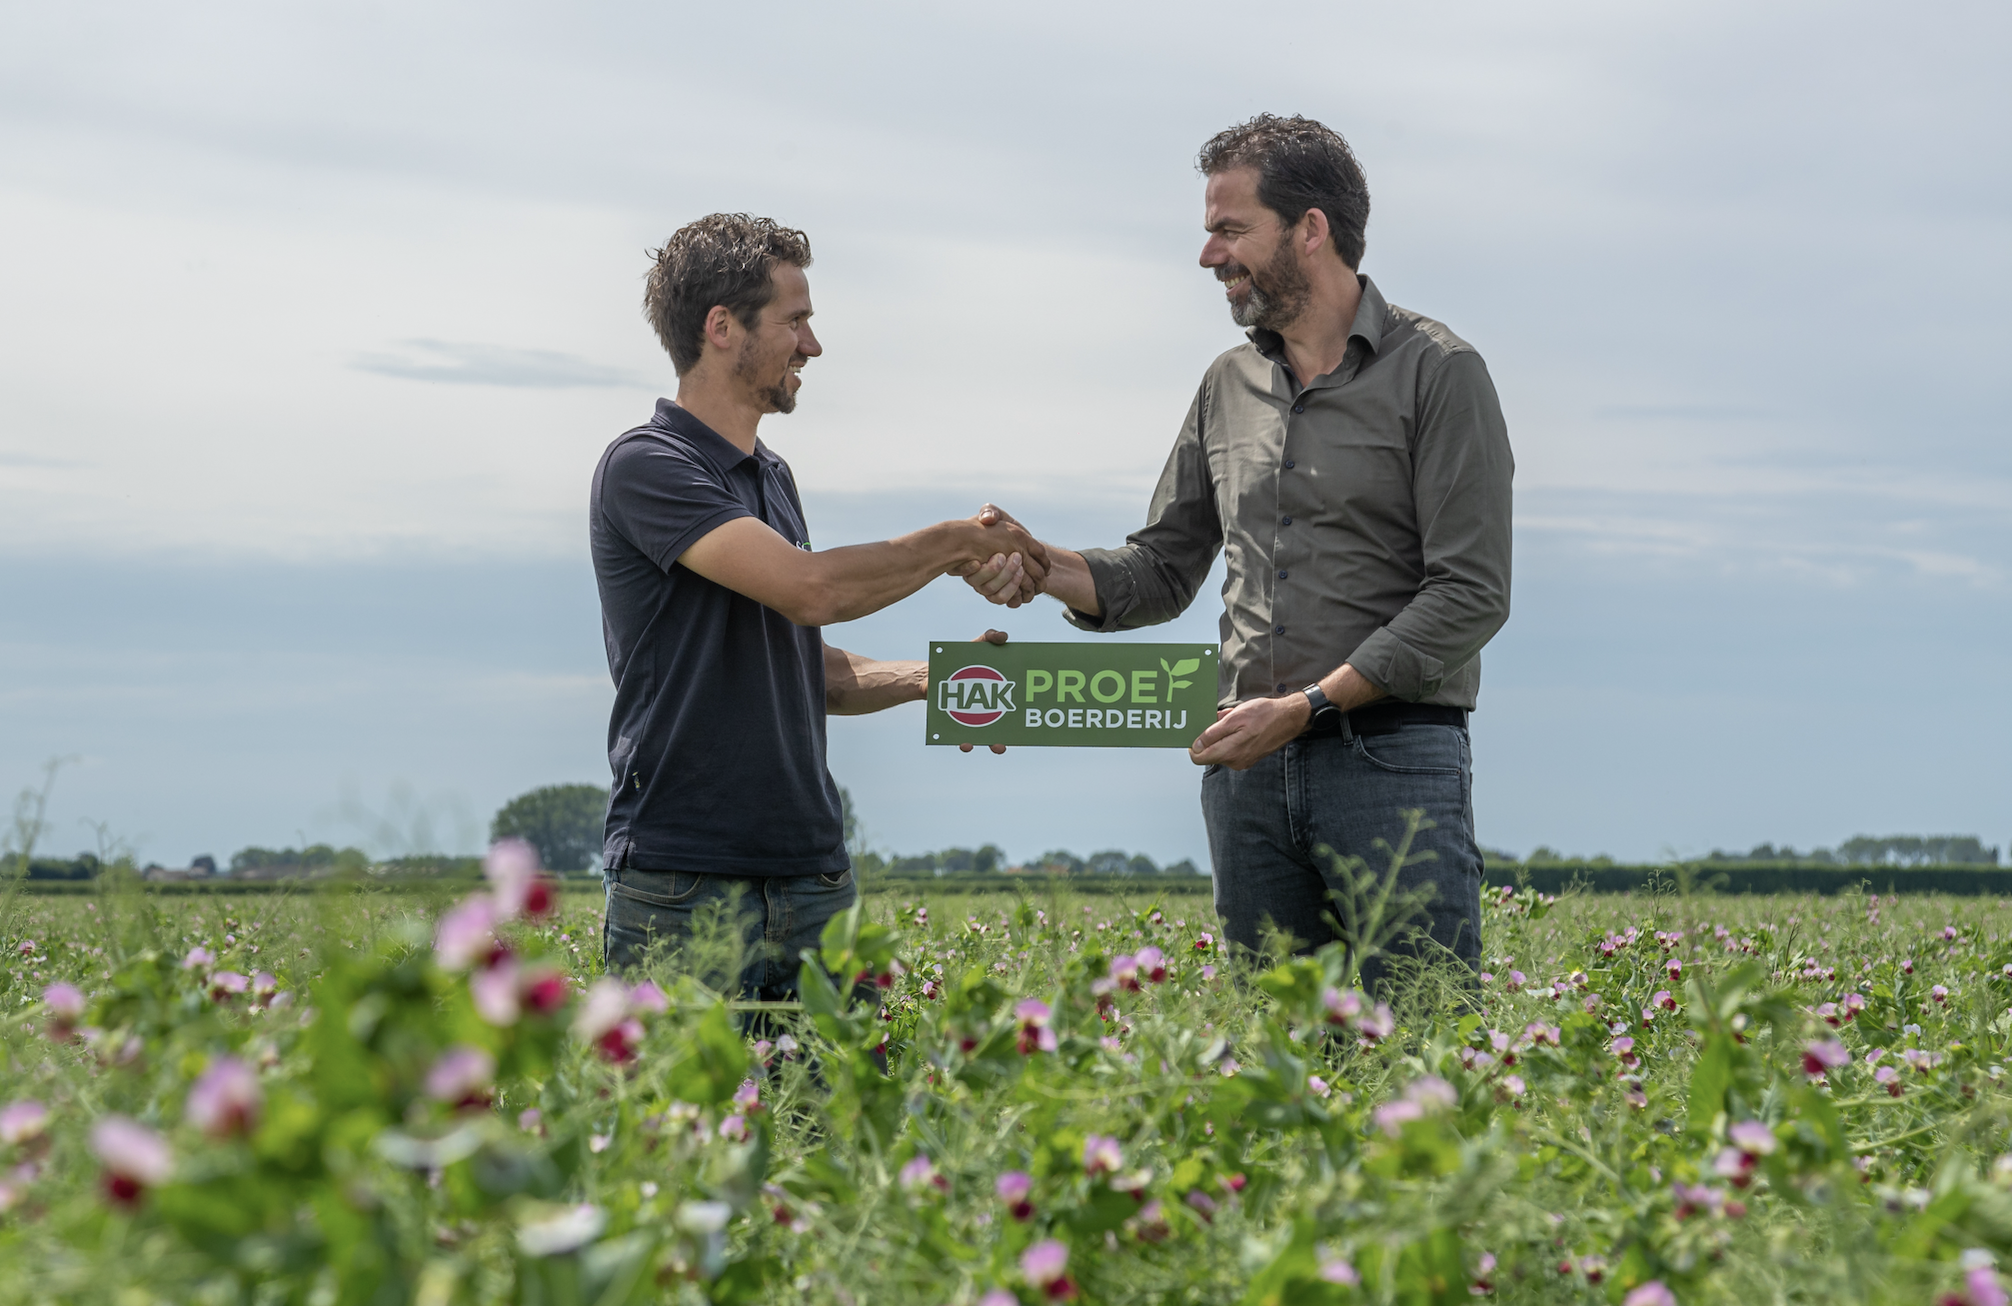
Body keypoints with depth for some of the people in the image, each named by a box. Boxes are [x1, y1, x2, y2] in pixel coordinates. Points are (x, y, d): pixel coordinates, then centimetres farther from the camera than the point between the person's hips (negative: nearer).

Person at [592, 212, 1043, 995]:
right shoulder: (646, 467, -10)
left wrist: (930, 676, 6)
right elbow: (808, 588, -22)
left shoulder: (771, 477, 18)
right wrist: (955, 544, -7)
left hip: (812, 873, 8)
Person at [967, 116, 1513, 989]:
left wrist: (1306, 706, -15)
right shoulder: (1228, 386, 15)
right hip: (1250, 770, 6)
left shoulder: (1436, 373, -4)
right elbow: (1163, 572, 18)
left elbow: (1470, 595, -10)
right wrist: (1042, 565, -2)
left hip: (1393, 760, -6)